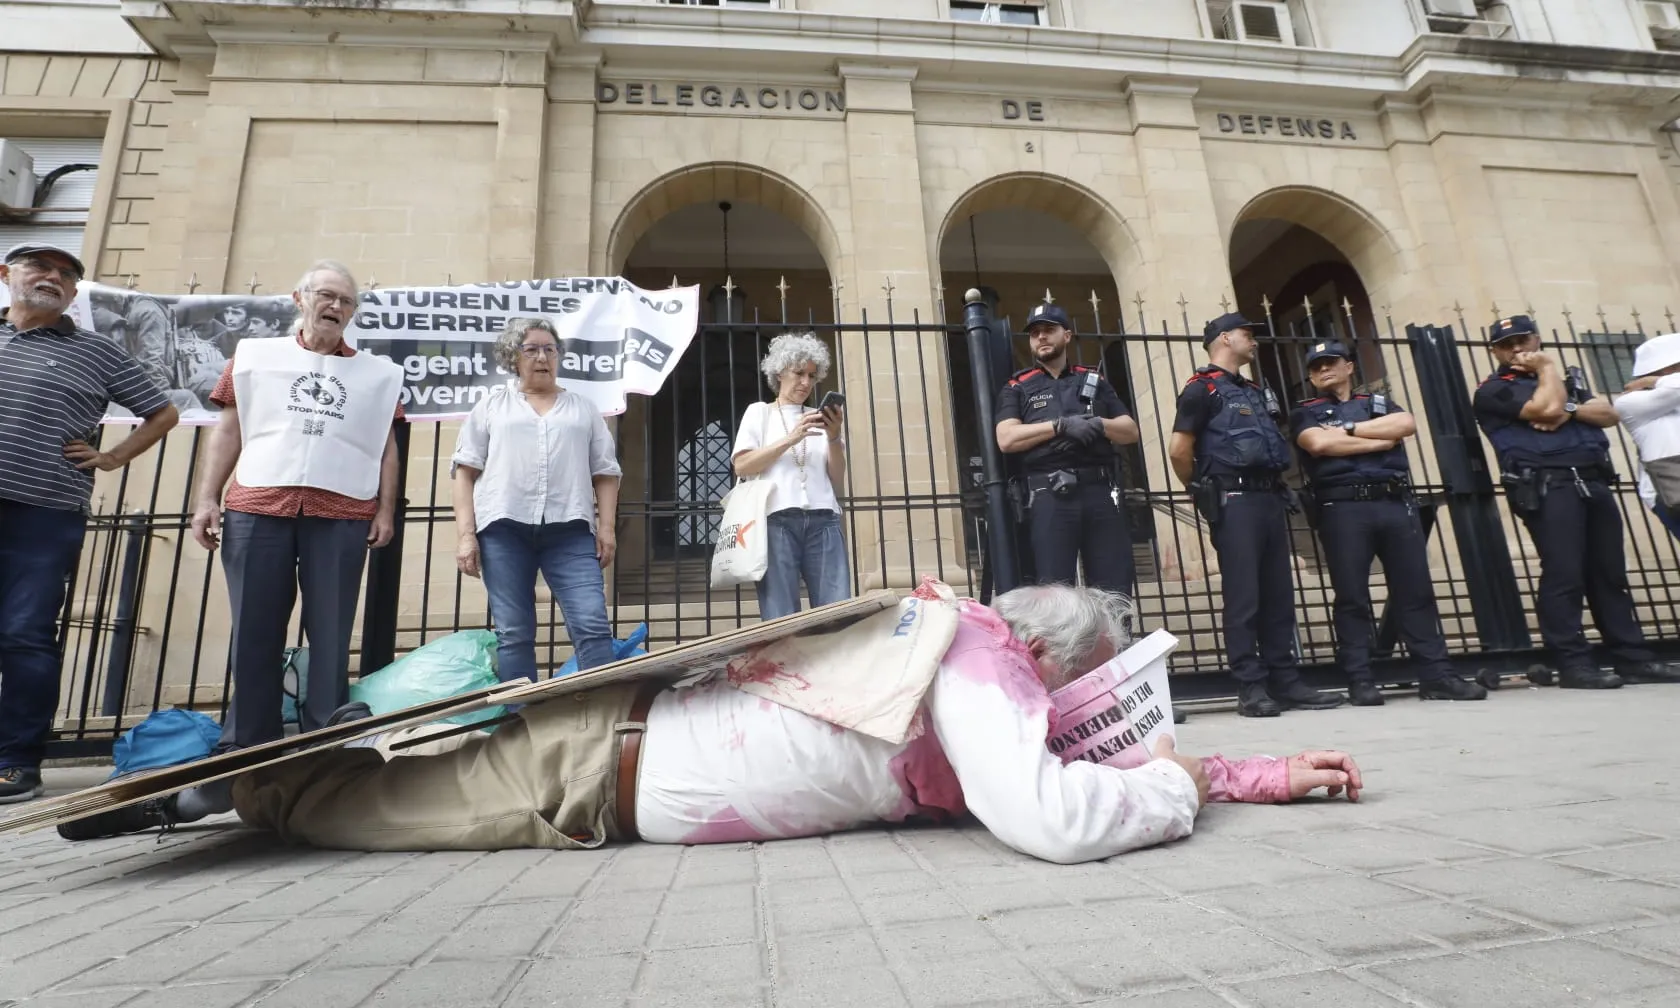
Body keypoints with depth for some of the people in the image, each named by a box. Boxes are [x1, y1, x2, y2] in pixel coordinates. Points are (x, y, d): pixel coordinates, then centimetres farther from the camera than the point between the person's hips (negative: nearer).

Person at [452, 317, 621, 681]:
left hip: (569, 530, 0)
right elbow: (466, 471, 9)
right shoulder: (491, 405, 16)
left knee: (593, 625, -9)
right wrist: (466, 534, -1)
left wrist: (606, 526, 2)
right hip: (504, 528, 0)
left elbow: (606, 472, 14)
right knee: (513, 634, 1)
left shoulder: (583, 409, 18)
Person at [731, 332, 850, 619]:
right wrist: (791, 439, -6)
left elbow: (838, 484, 16)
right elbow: (741, 465, 2)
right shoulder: (759, 412, 18)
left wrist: (834, 437, 1)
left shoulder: (819, 418, 22)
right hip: (777, 521, -2)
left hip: (823, 521, 2)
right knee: (781, 620, -9)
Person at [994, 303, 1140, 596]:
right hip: (1049, 495, -2)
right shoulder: (1017, 387, 13)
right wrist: (1060, 425, -11)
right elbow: (1006, 439, -3)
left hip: (1100, 491, 3)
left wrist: (1099, 424, -7)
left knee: (1115, 591, 1)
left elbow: (1131, 431, 14)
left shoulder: (1094, 381, 21)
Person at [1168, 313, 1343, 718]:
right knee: (1243, 599, -7)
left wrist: (1276, 486, 16)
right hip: (1234, 501, -8)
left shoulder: (1256, 392, 23)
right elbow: (1179, 450, -10)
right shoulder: (1202, 389, -2)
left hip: (1270, 498, 8)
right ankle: (1251, 688, -1)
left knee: (1279, 596, 8)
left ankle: (1286, 681, 15)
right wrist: (1204, 491, 2)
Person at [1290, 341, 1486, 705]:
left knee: (1415, 590, 3)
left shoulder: (1378, 402, 22)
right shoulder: (1307, 413, 11)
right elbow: (1319, 443, -11)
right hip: (1343, 508, -3)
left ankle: (1436, 675, 8)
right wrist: (1379, 441, -2)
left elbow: (1407, 424, 1)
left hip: (1396, 503, 3)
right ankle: (1360, 681, 0)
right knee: (1352, 597, -4)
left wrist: (1350, 429, -3)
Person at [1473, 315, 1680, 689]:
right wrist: (1547, 367, 2)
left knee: (1610, 573, 7)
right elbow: (1547, 408, -14)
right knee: (1564, 575, -10)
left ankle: (1633, 658, 12)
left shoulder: (1566, 379, 25)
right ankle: (1574, 664, -7)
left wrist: (1570, 411, -7)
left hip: (1594, 482, 7)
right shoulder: (1494, 390, 2)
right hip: (1548, 486, -6)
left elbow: (1608, 413, 12)